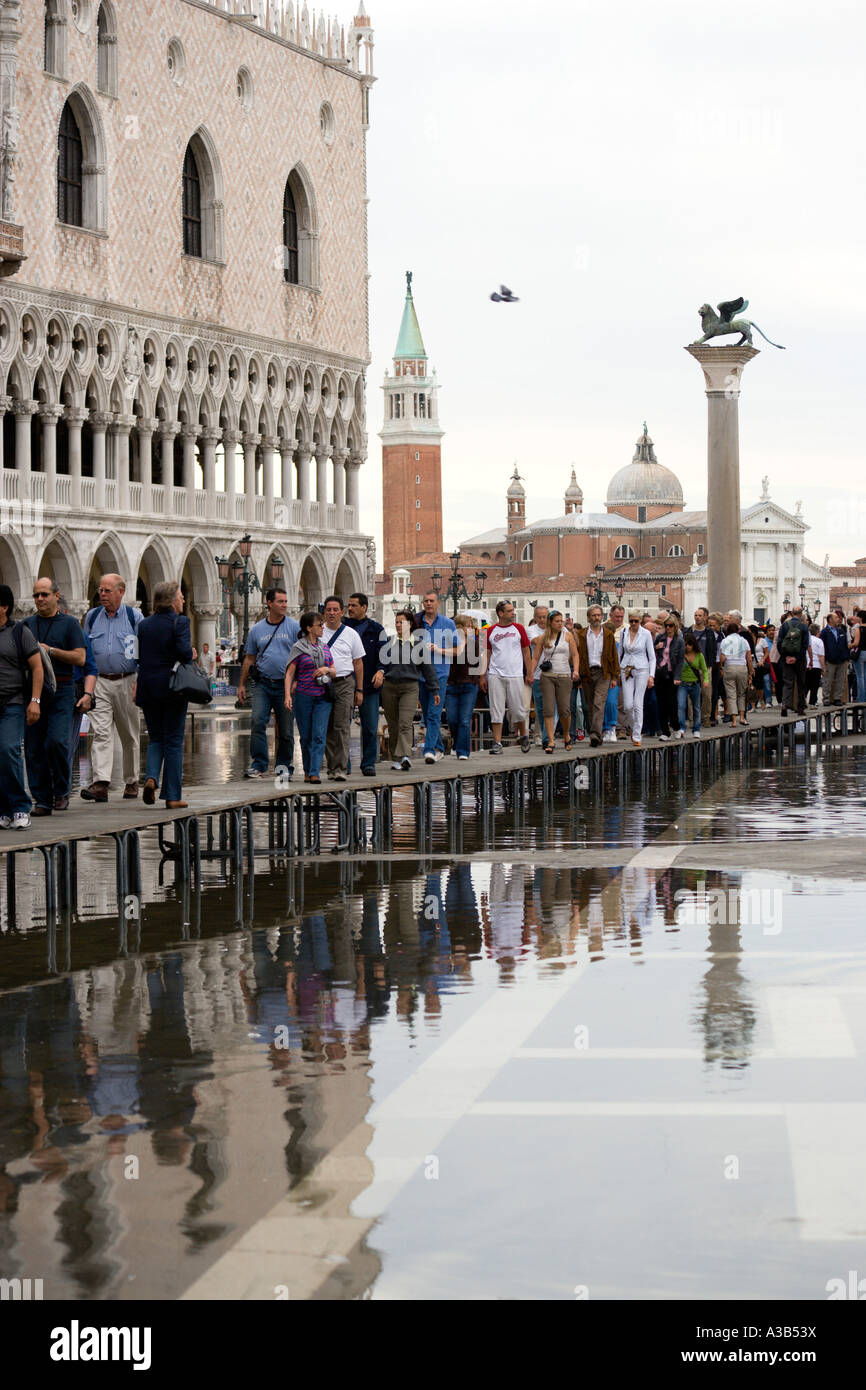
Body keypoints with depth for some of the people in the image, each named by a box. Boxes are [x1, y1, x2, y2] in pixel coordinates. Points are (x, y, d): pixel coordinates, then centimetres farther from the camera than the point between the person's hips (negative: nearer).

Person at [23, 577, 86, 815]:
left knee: (56, 741, -16)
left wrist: (50, 651, -11)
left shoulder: (69, 624, 4)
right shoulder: (27, 624, 14)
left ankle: (62, 791, 4)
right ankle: (42, 800, 6)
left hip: (61, 691, -4)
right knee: (33, 748, 0)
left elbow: (80, 658, -4)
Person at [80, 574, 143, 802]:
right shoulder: (92, 616, 10)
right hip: (99, 682, 1)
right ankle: (100, 783, -21)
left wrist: (140, 681, -8)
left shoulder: (134, 617, 2)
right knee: (100, 731, -12)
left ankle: (131, 782, 20)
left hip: (126, 681, -1)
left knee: (129, 735, 8)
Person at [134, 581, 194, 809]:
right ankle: (172, 796, 3)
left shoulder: (145, 624, 8)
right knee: (173, 740, 3)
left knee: (155, 738, 15)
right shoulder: (180, 622, -8)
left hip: (148, 688, 4)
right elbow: (184, 652, -19)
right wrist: (192, 655, 2)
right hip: (172, 687, -4)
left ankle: (151, 777, -11)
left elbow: (139, 657, 9)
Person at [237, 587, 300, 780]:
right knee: (258, 721, -14)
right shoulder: (257, 629, 10)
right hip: (262, 684, 1)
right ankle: (258, 764, -11)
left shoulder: (293, 627, 3)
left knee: (285, 728, 3)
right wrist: (241, 684, 13)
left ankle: (284, 765, 16)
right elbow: (249, 658, 16)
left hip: (286, 684, -1)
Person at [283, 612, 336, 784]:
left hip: (322, 697, 3)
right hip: (303, 696, -3)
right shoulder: (298, 647, -2)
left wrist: (326, 669, -5)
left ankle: (314, 773, -14)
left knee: (319, 735, -9)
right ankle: (307, 771, 18)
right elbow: (289, 673, -5)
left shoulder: (324, 647, 12)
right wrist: (288, 695, -16)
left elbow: (334, 673, 18)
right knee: (306, 737, 5)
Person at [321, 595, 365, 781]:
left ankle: (341, 768, -12)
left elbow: (358, 664, 11)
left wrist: (359, 690, 7)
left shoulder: (351, 634, 8)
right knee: (327, 728, 4)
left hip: (345, 684, -1)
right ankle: (332, 766, 12)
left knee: (342, 727, -9)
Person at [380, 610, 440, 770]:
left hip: (410, 687, -2)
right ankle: (395, 759, 13)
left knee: (405, 723, -16)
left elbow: (428, 667, 9)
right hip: (389, 687, 2)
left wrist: (435, 690, 9)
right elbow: (381, 664, 12)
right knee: (393, 726, 5)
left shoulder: (419, 643, 5)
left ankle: (405, 756, -27)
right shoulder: (388, 643, 8)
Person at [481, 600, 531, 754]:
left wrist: (529, 673, 5)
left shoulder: (519, 628, 5)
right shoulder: (490, 631, 5)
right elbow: (487, 654, 10)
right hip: (495, 676, 1)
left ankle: (523, 735, 24)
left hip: (515, 675, 0)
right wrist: (483, 676, 7)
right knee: (496, 710, -1)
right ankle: (497, 743, 1)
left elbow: (526, 652, 9)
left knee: (517, 709, 1)